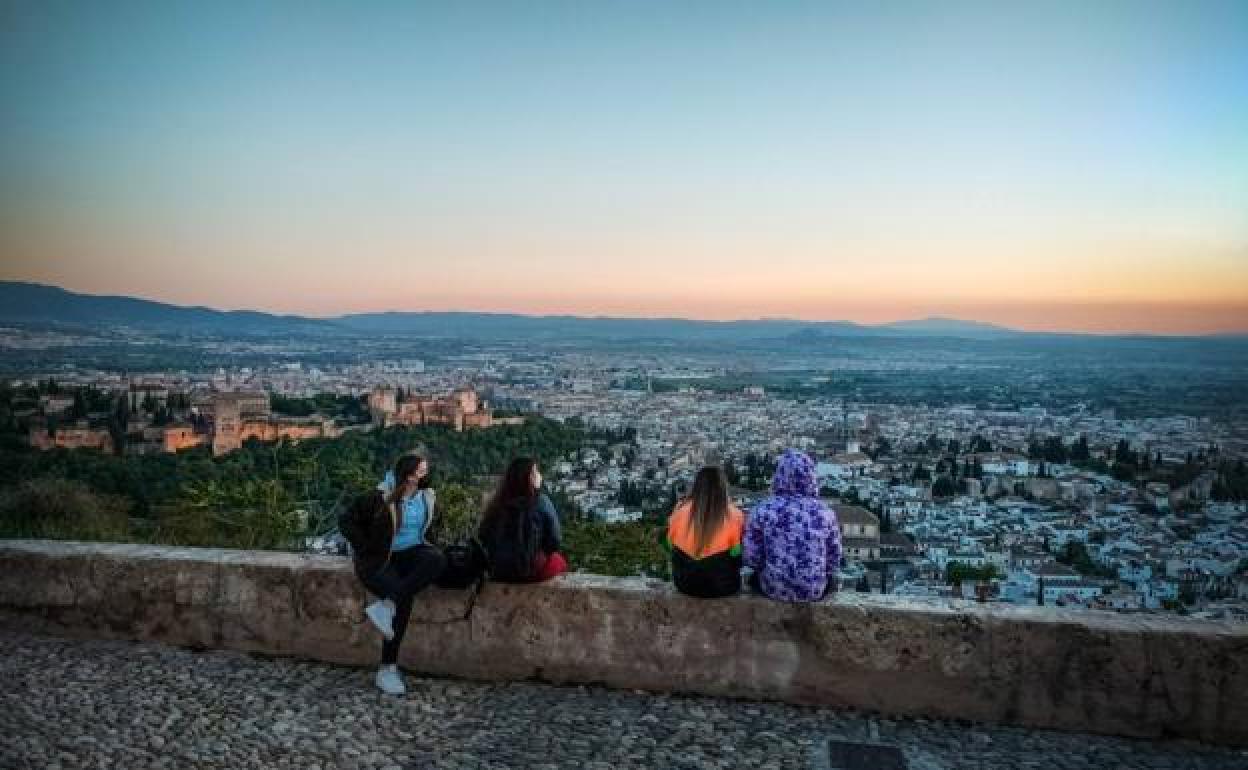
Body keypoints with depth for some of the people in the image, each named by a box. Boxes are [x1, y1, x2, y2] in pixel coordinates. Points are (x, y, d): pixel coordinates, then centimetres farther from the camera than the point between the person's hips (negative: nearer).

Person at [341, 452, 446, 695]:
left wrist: (422, 543, 7)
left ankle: (385, 606, -29)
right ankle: (386, 670, -20)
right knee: (403, 599, -31)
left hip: (409, 554, 5)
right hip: (378, 560, -5)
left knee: (437, 558, -29)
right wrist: (369, 550, -10)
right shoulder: (380, 498, -12)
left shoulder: (426, 497, 5)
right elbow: (351, 525, -4)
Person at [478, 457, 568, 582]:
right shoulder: (541, 501, -11)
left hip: (498, 572, 4)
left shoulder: (497, 503, -1)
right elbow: (554, 541, -8)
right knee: (558, 560, 25)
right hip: (531, 570, -4)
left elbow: (483, 538, 6)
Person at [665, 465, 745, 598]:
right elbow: (737, 552, -7)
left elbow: (671, 545, 3)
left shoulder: (680, 510, -10)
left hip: (685, 584, 3)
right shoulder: (734, 515, -16)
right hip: (723, 586, -2)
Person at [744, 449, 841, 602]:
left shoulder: (762, 511, -17)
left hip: (774, 588, -1)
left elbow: (752, 558, -12)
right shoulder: (824, 512, -13)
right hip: (814, 590, 1)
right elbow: (833, 560, -4)